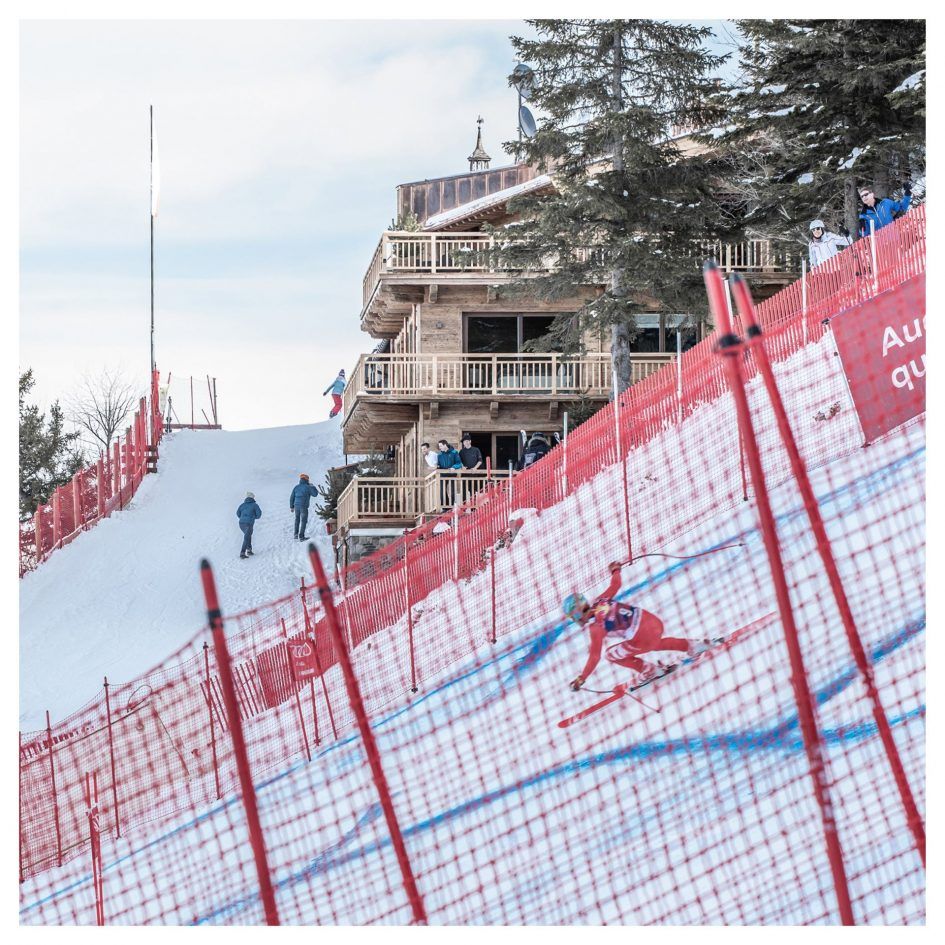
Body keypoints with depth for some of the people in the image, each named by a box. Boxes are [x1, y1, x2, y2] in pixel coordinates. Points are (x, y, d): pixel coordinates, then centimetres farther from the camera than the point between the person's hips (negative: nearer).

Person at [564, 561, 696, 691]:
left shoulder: (596, 628, -14)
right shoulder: (600, 601, 2)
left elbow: (595, 656, -12)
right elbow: (615, 585, 17)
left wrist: (581, 678, -6)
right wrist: (615, 570, 37)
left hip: (643, 639, -8)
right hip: (654, 621, 8)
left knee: (610, 655, 10)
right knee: (654, 642, 41)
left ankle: (648, 670, 11)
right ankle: (689, 645, 41)